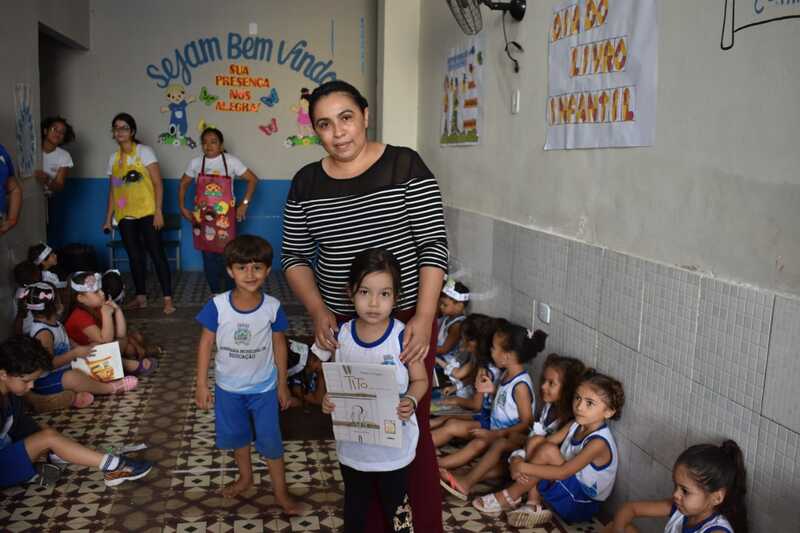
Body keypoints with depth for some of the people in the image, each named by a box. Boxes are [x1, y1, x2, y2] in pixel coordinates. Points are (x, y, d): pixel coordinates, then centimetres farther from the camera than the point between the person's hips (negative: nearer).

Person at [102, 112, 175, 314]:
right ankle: (141, 296, 18)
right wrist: (108, 218, 12)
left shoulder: (144, 152, -2)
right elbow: (112, 191, 16)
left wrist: (158, 212, -14)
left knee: (156, 253, -8)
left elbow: (158, 183, -7)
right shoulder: (113, 158, 12)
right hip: (125, 215, 5)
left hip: (146, 212, -5)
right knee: (135, 256, 9)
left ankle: (168, 299, -6)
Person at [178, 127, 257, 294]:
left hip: (225, 218, -2)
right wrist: (182, 207, 7)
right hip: (203, 217, 2)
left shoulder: (231, 161, -5)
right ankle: (215, 292, 20)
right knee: (208, 256, 6)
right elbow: (183, 184, 15)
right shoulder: (195, 163, 2)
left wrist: (244, 204, -8)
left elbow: (253, 179, -3)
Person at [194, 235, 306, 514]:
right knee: (237, 436, 23)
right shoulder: (217, 306, -19)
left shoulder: (272, 307, -17)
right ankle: (245, 477, 48)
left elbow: (279, 345, -4)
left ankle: (281, 492, 28)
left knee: (271, 440, 9)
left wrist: (282, 384, 2)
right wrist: (201, 384, -6)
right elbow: (206, 344, -8)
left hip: (264, 387, -1)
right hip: (228, 387, 1)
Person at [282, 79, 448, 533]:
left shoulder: (405, 166, -9)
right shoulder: (306, 183, 2)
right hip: (342, 324, 3)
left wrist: (423, 318, -17)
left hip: (406, 318, -3)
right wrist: (318, 312, -8)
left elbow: (434, 245, -10)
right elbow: (296, 257, 7)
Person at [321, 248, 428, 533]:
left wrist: (411, 401, -26)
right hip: (352, 442, 3)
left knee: (395, 505, 17)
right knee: (354, 504, 24)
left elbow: (420, 379, -7)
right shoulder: (341, 336, -9)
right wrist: (326, 398, -15)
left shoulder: (403, 336, -19)